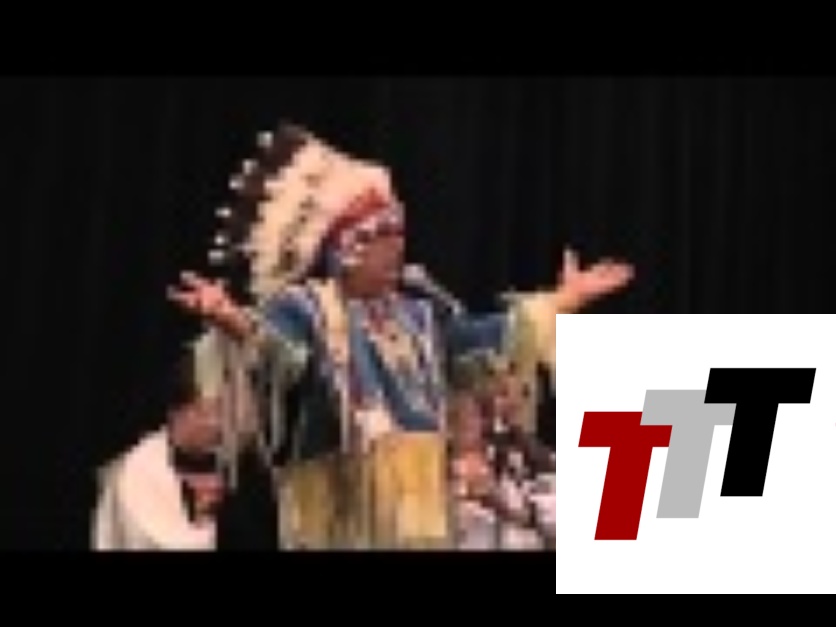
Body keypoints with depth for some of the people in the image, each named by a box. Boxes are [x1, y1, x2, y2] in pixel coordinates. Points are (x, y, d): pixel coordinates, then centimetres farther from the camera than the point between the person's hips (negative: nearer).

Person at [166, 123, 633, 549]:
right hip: (342, 511, -7)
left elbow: (484, 336, 26)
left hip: (419, 504, 7)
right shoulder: (304, 307, -7)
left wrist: (562, 302, 27)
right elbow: (271, 344, -28)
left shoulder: (419, 305, 15)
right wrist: (233, 322, -51)